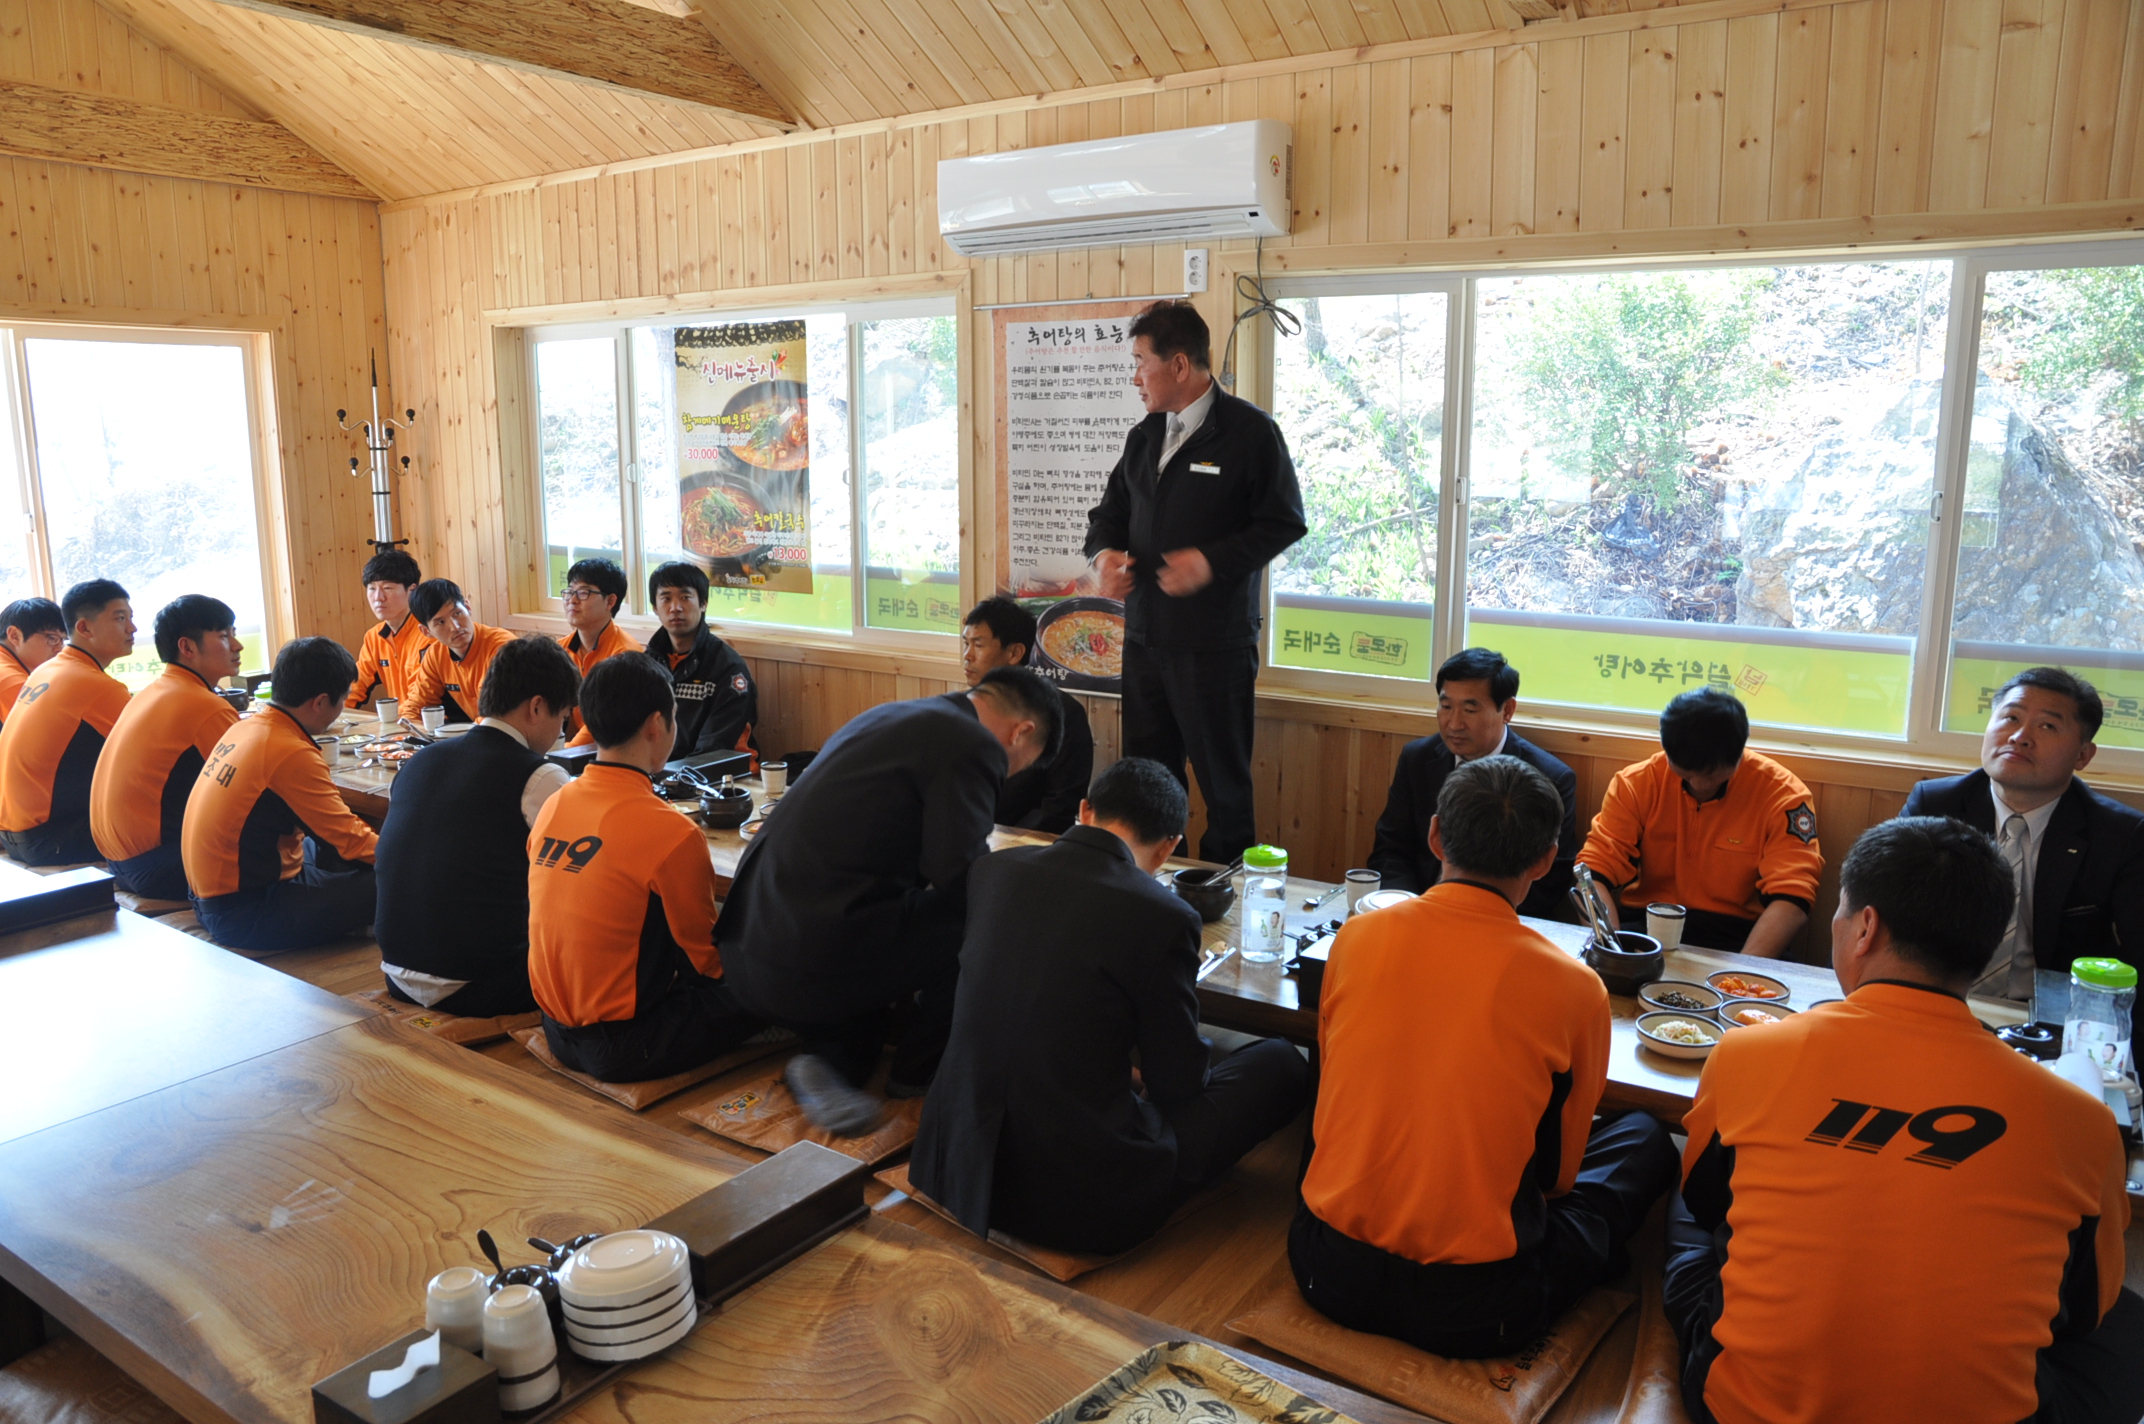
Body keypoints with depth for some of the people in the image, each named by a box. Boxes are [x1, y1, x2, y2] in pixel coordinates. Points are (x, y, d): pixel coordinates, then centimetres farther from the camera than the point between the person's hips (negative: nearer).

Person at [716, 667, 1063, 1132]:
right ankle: (919, 1067, 16)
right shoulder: (973, 745, -8)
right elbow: (962, 878, -14)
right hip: (816, 967, -9)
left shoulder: (886, 716, 19)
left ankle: (831, 1057, 11)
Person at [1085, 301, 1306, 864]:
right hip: (1145, 634, 7)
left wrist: (1214, 560, -21)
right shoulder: (1145, 436, 14)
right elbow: (1110, 511, 22)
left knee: (1223, 783, 2)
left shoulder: (1250, 430, -8)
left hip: (1216, 642, -7)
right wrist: (1105, 552, -1)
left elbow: (1284, 521, -9)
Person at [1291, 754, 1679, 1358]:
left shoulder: (1356, 937, -5)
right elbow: (1556, 1173, 2)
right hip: (1471, 1310, -2)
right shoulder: (1572, 988, -13)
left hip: (1330, 1270, 3)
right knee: (1645, 1139, 17)